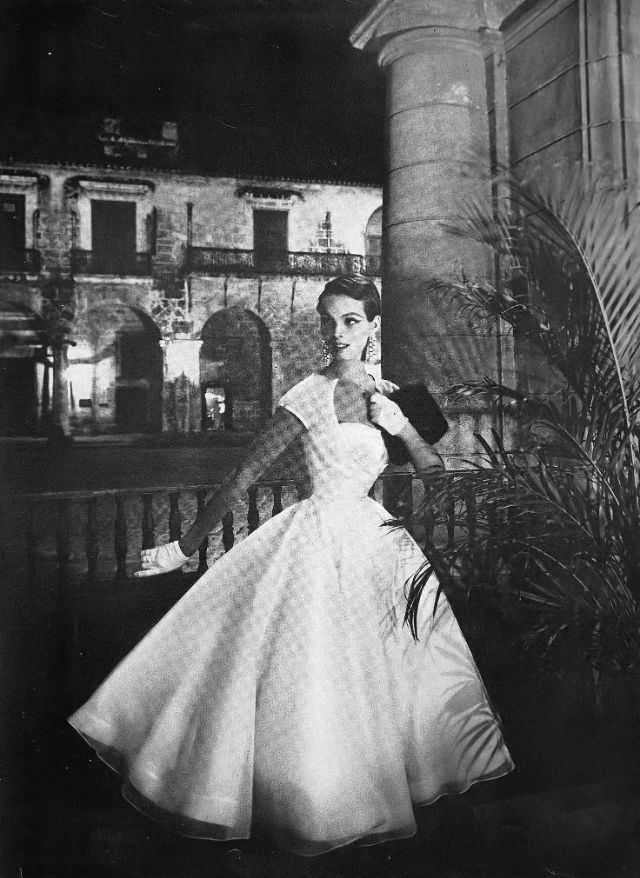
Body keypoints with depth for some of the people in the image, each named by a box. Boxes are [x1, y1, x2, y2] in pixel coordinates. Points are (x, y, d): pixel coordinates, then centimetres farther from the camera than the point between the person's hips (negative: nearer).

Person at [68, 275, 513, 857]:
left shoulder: (385, 394, 6)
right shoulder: (311, 395, -12)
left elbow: (436, 474, 7)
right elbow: (246, 475, -13)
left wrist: (401, 426, -10)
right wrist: (186, 547, -12)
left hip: (376, 541, 6)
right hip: (323, 540, -6)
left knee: (371, 672, 15)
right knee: (315, 676, 0)